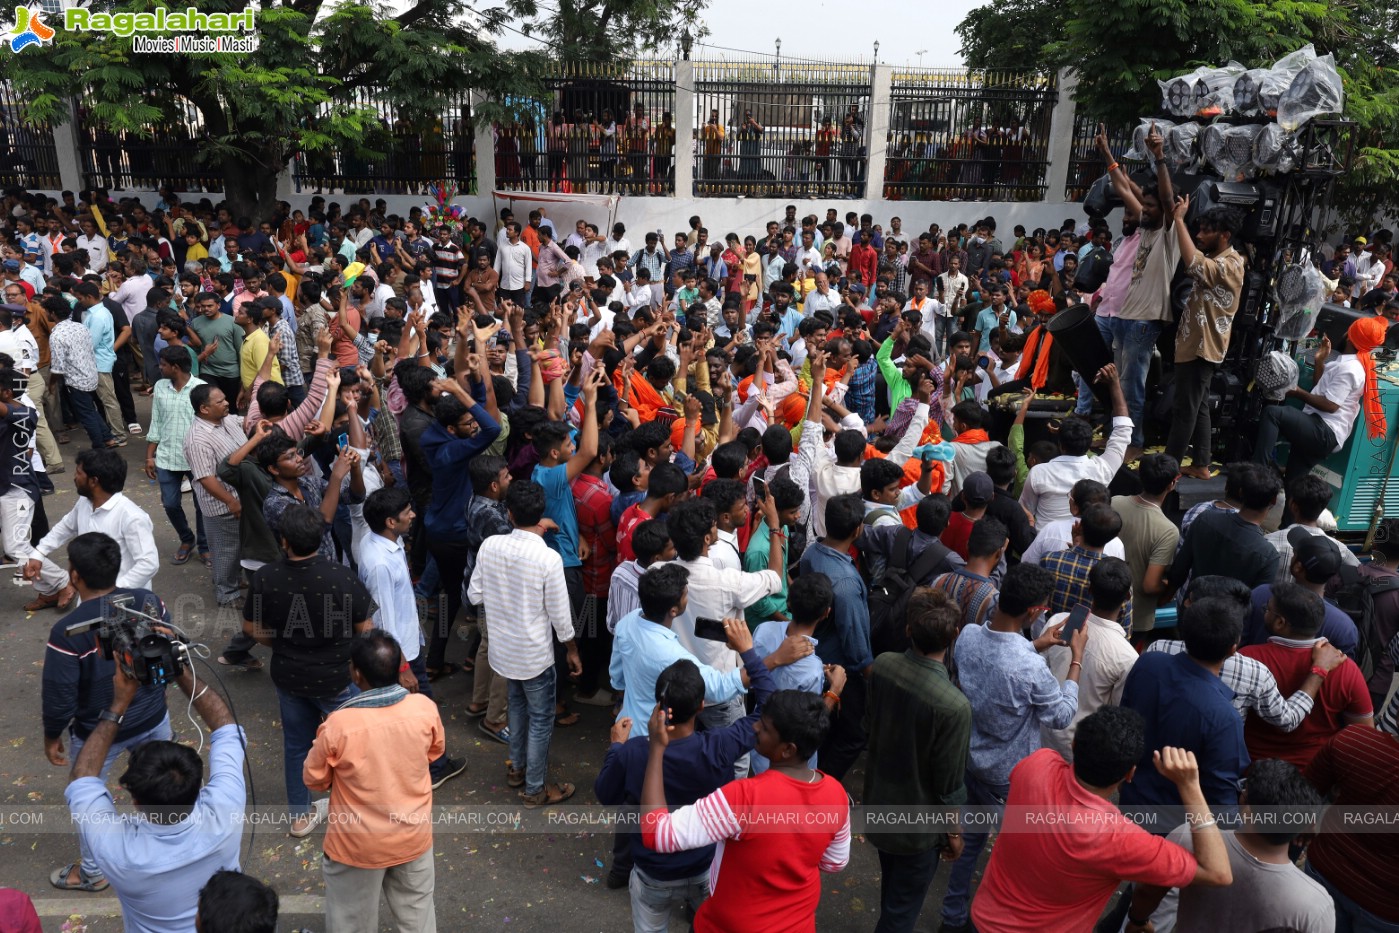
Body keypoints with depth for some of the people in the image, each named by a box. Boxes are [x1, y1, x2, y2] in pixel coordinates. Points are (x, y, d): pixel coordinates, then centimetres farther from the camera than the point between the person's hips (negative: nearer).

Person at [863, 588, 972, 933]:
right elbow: (950, 784, -21)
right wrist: (954, 831, -4)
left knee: (891, 892, 31)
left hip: (878, 804, 5)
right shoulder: (954, 706, -34)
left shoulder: (882, 665, -17)